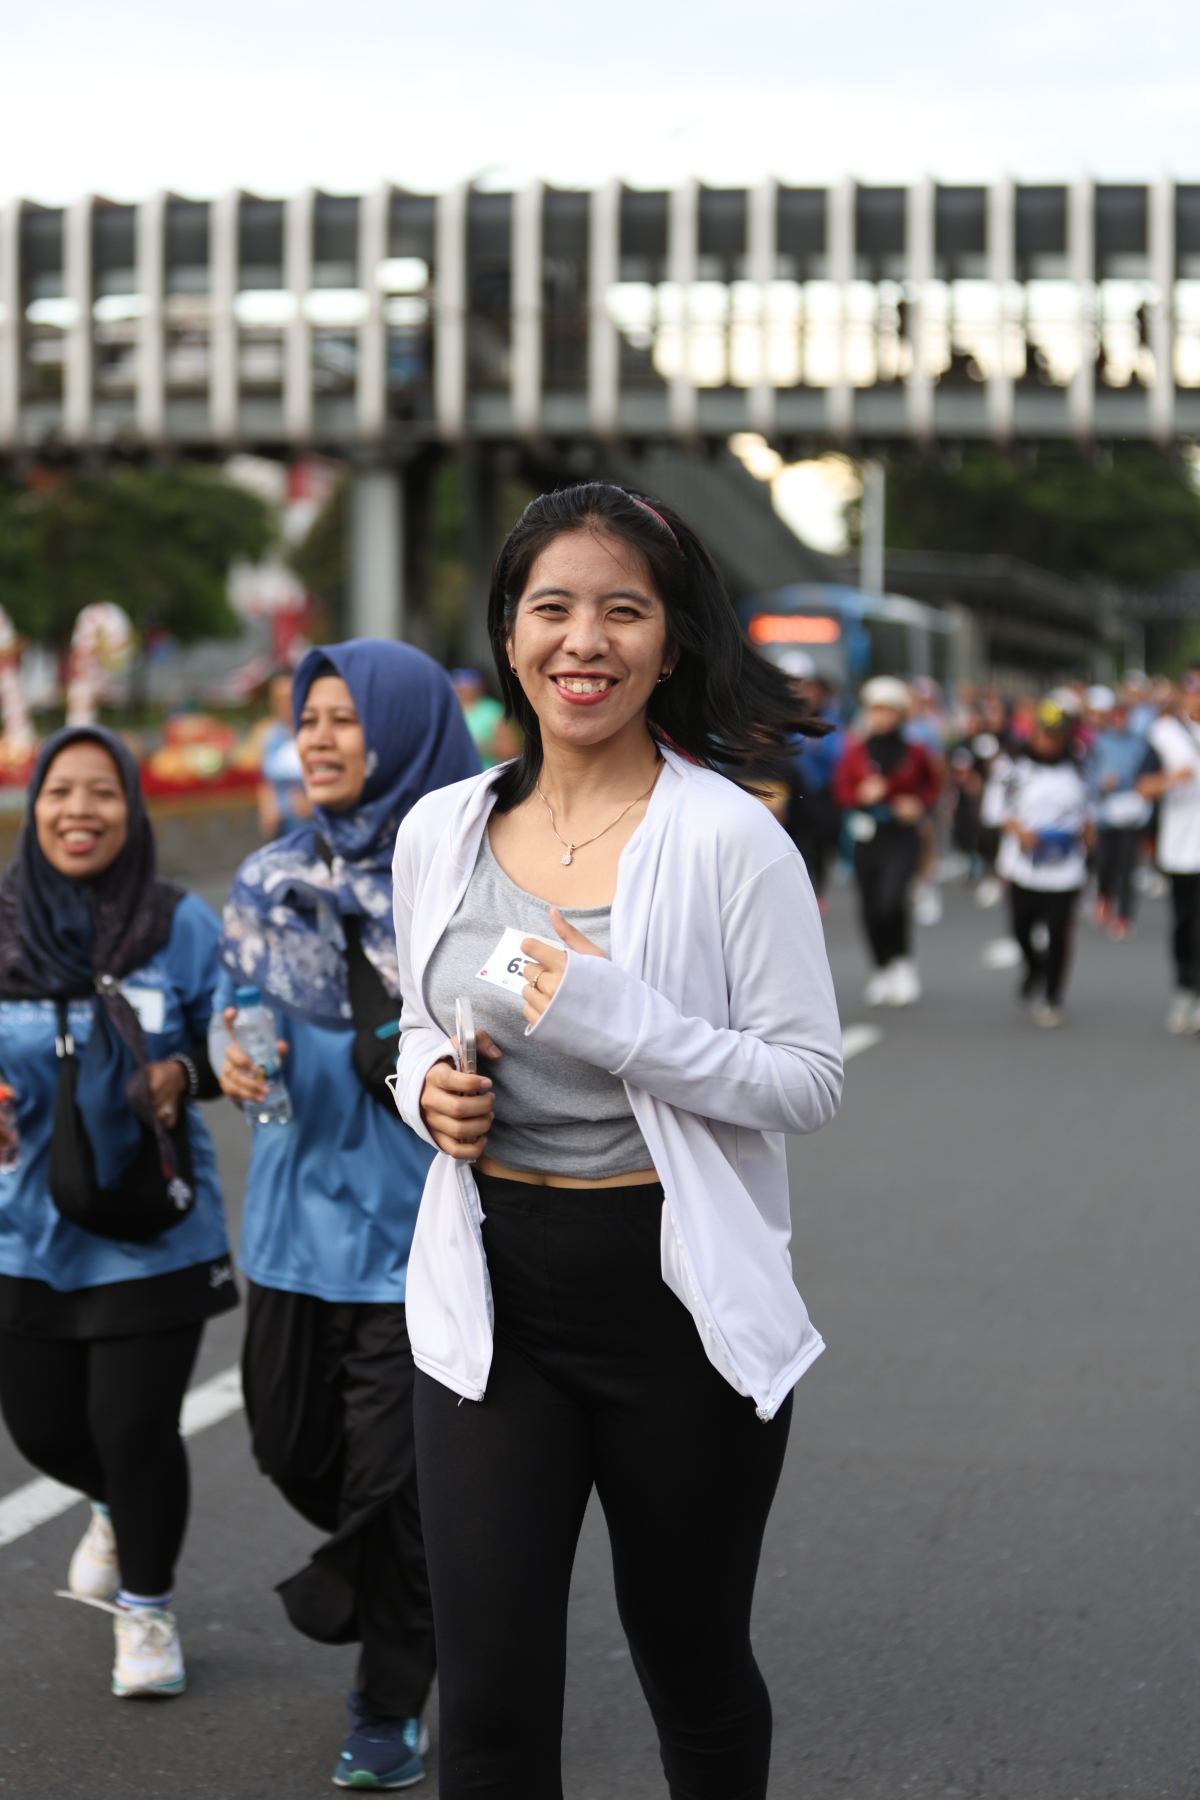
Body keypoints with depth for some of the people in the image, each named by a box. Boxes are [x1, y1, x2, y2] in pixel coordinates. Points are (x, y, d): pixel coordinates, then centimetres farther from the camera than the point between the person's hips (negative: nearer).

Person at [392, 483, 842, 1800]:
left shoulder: (729, 838, -10)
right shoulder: (440, 832, 5)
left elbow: (810, 1079, -9)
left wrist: (622, 1023, -22)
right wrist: (428, 1088, -5)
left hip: (679, 1302, -3)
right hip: (492, 1297, 3)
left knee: (692, 1667, 15)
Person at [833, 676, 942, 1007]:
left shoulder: (914, 752, -1)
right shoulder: (855, 752, 2)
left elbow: (932, 785, 14)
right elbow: (841, 790, 6)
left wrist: (919, 805, -5)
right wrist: (862, 794, -14)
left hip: (902, 835, -3)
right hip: (867, 836, 3)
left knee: (891, 899, -21)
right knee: (871, 908, 5)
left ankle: (904, 963, 0)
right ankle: (883, 970, 23)